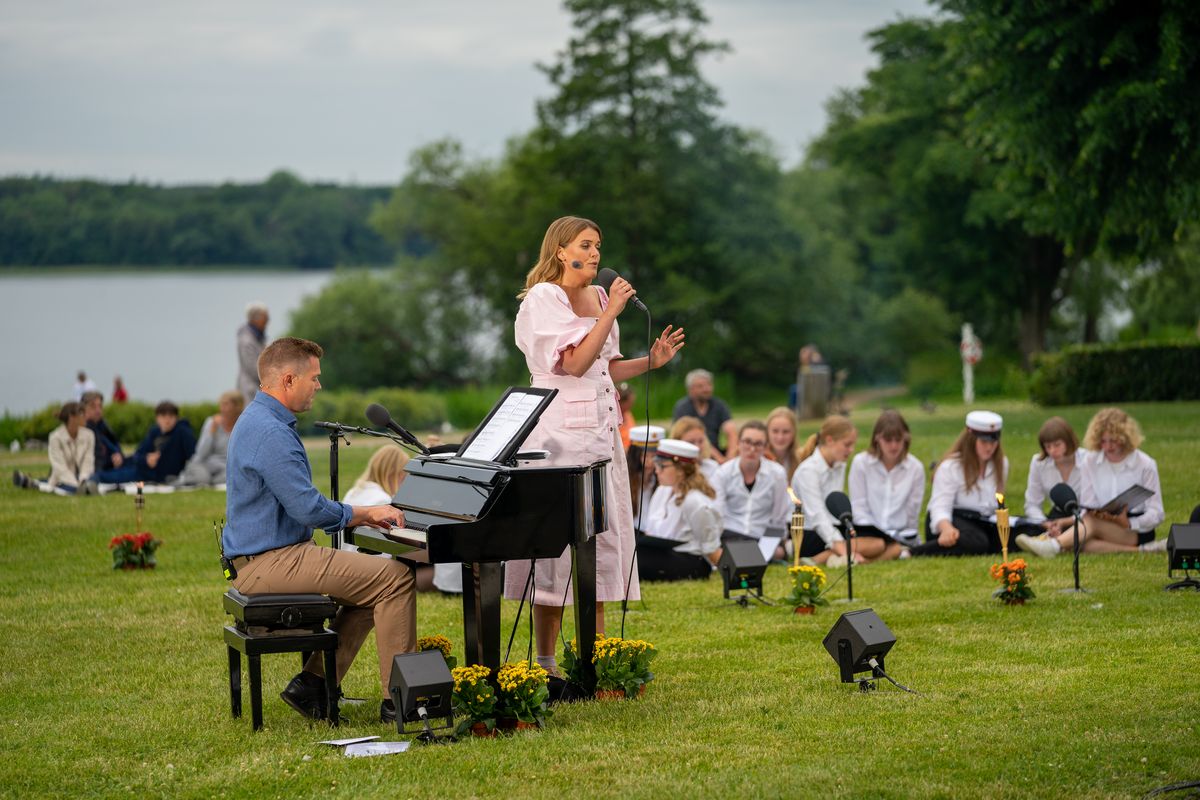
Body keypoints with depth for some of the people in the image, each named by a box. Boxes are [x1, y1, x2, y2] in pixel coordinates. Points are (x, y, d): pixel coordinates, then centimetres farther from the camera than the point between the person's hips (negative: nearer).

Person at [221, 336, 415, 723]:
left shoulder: (259, 420, 16)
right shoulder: (271, 434, -19)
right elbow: (310, 509, -23)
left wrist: (362, 515, 16)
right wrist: (366, 513, -7)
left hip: (266, 556, 11)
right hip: (272, 561, -11)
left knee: (373, 581, 17)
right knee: (395, 578, -13)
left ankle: (312, 683, 11)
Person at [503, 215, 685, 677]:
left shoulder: (598, 297, 15)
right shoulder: (543, 299, -8)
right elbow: (575, 362, -17)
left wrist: (650, 361, 7)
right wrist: (610, 313, -16)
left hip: (601, 430, 8)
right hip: (559, 431, -8)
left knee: (602, 538, 7)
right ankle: (545, 661, 0)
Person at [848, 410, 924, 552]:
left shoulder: (915, 467, 3)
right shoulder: (860, 463, 0)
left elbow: (913, 511, 3)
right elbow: (859, 507, -1)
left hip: (901, 536, 1)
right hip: (868, 531, -1)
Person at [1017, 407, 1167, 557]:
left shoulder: (1145, 465, -1)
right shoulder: (1090, 462, 8)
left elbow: (1156, 514, -3)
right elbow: (1087, 508, 3)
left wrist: (1128, 523, -22)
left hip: (1136, 531, -4)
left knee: (1092, 522, -36)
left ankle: (1054, 545, -63)